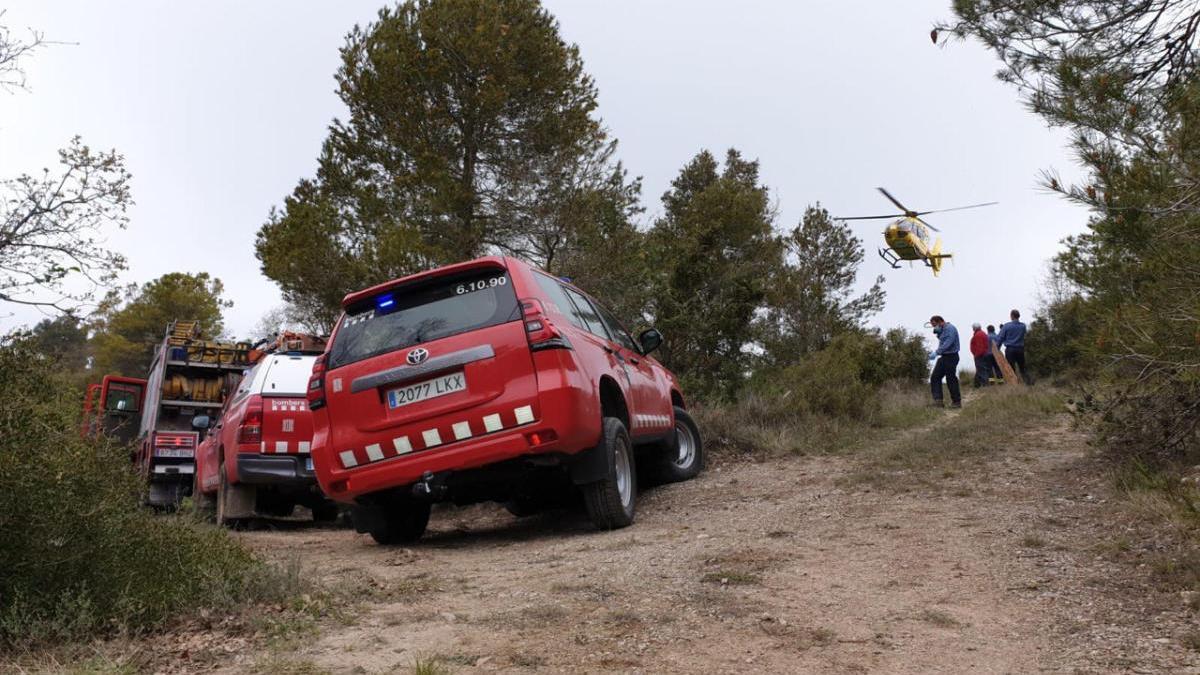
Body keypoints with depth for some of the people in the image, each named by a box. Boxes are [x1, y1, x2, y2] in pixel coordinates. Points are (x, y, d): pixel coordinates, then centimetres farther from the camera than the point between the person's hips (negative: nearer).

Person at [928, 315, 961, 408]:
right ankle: (938, 400, 1)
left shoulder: (950, 328, -14)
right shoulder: (942, 329, 16)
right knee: (935, 377, 3)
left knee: (951, 379, -4)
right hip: (944, 357, 10)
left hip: (951, 357, -10)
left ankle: (957, 402, 8)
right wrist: (936, 331, 0)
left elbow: (948, 343, -25)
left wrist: (937, 352, -30)